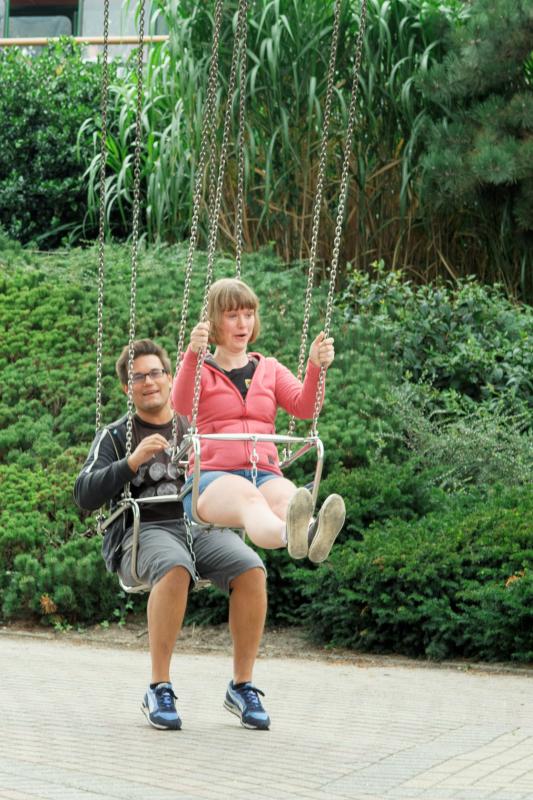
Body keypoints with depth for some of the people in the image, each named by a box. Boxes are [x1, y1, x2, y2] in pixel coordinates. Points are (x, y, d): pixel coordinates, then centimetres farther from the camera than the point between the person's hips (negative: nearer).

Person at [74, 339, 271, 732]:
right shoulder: (114, 437, 12)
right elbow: (85, 496, -1)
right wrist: (132, 462, -13)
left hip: (200, 526, 3)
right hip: (143, 531, -3)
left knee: (250, 568, -29)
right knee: (174, 567, -39)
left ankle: (243, 686, -20)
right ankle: (159, 689, -32)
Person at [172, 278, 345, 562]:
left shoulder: (270, 370, 25)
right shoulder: (199, 369, 16)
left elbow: (304, 407, 5)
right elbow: (181, 405, -10)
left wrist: (315, 368, -16)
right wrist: (193, 354, -28)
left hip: (265, 475, 2)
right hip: (212, 478, -2)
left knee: (285, 496, -36)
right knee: (246, 495, -40)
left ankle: (310, 536, -73)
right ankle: (289, 536, -75)